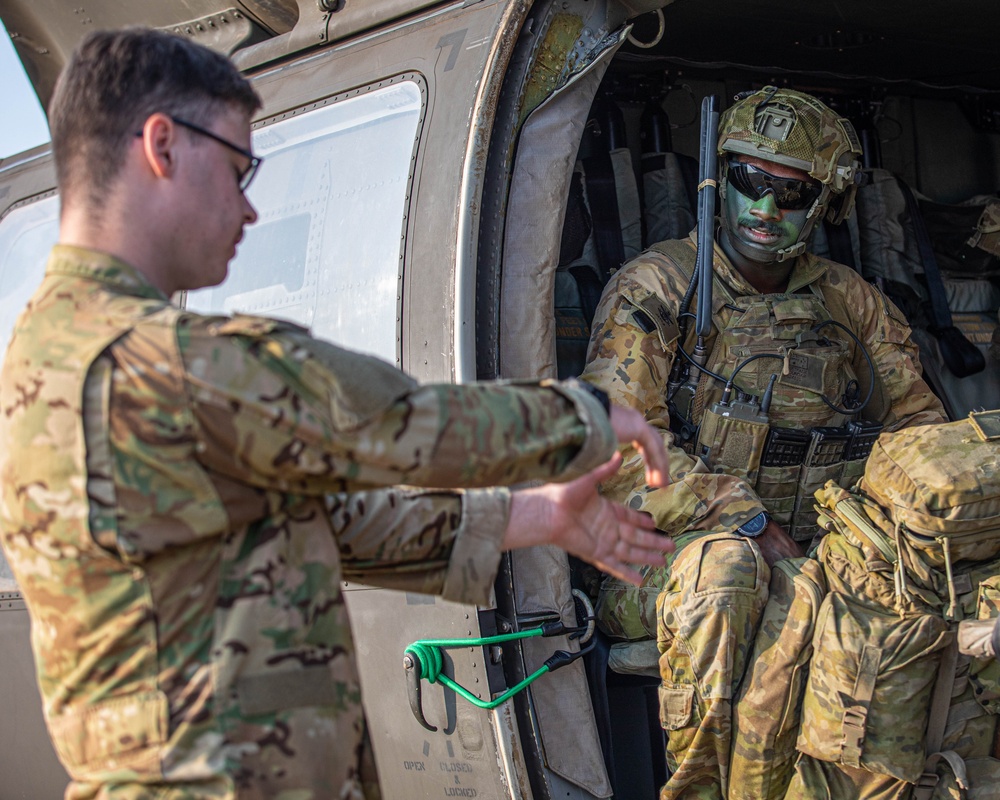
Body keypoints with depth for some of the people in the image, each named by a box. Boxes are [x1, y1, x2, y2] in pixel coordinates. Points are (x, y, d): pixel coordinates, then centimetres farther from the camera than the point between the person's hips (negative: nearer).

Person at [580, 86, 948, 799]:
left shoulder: (850, 303, 15)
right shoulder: (655, 289, 1)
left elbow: (917, 422, 20)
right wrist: (746, 522, -20)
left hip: (815, 554, 4)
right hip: (677, 546, -3)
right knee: (722, 566, -38)